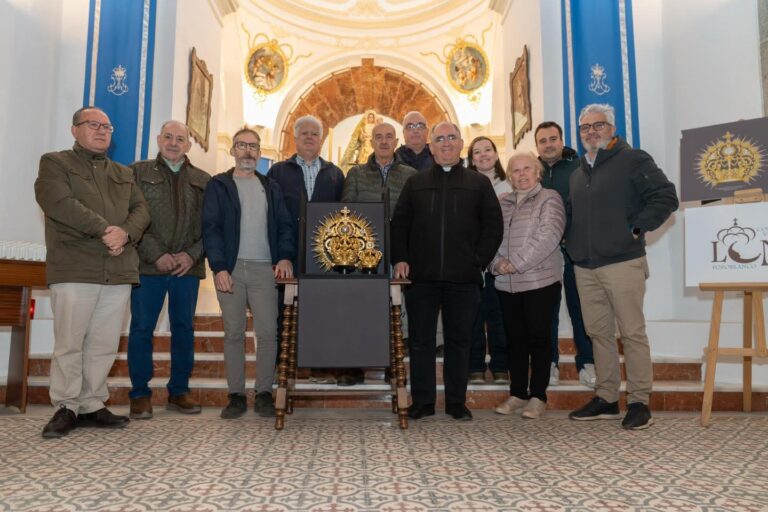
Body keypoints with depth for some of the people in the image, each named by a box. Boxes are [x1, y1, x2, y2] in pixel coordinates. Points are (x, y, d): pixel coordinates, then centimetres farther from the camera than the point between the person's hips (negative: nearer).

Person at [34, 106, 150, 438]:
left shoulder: (124, 173, 24)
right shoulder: (54, 163, 9)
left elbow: (141, 209, 11)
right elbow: (59, 203, -9)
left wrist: (126, 233, -10)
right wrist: (104, 230, -15)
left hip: (118, 271, 4)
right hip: (74, 269, -4)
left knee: (104, 344, 4)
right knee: (69, 342, -1)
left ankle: (91, 405, 13)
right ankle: (66, 408, 11)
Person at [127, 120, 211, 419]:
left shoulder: (203, 181, 12)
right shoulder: (138, 173, 7)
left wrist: (193, 255, -7)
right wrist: (155, 254, -12)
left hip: (188, 267, 2)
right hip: (148, 266, -2)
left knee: (184, 329, 7)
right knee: (142, 328, 2)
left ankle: (179, 391, 18)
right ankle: (140, 395, 13)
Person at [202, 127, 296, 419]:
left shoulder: (270, 187, 17)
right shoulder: (218, 186, 9)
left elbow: (284, 225, 11)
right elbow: (210, 228, 1)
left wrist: (285, 257, -7)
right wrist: (219, 267, -11)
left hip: (265, 268, 1)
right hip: (230, 268, -1)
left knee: (267, 333, -4)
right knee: (233, 333, 2)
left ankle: (264, 394, 6)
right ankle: (236, 395, 10)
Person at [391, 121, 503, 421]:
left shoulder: (479, 184, 10)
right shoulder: (415, 183, 13)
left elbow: (493, 226, 5)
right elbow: (399, 224, 10)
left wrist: (479, 261, -4)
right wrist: (400, 259, -2)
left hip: (464, 277, 0)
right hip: (421, 276, 1)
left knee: (460, 340, 7)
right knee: (421, 340, 5)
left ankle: (457, 402, 18)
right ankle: (422, 401, 16)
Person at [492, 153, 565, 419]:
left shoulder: (549, 199, 0)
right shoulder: (502, 203, 15)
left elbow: (548, 236, -13)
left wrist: (517, 262, -16)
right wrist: (498, 263, -8)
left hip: (540, 280, -5)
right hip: (507, 283, 5)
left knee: (538, 337, 1)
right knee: (515, 338, 10)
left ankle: (538, 396, 11)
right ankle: (517, 393, 21)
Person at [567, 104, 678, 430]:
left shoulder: (633, 160, -1)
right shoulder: (578, 172, 19)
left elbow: (666, 198, -8)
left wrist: (637, 229, -12)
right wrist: (570, 240, 14)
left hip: (622, 263, -7)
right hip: (585, 267, 7)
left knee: (632, 333, -2)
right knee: (598, 333, 10)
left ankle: (639, 403, 8)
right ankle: (606, 399, 20)